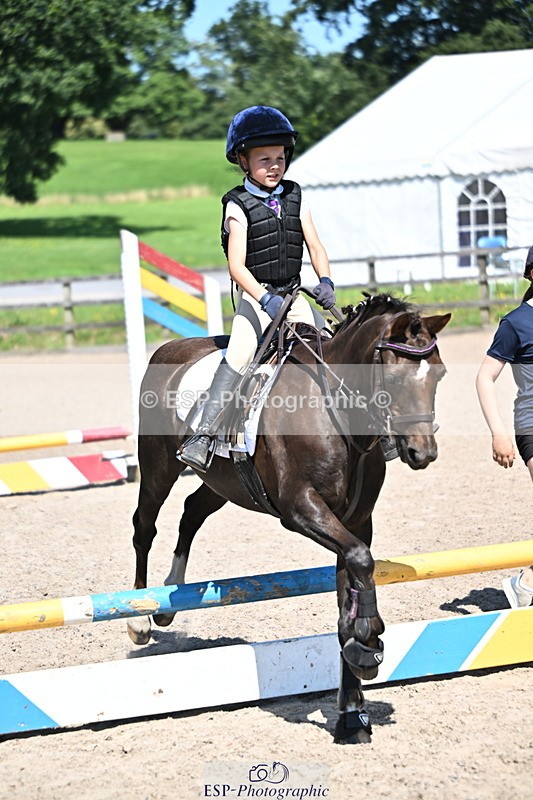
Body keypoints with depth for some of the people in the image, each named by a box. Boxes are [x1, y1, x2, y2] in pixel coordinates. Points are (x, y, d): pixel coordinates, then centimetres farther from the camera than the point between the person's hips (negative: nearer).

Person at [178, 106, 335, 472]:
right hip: (255, 295, -5)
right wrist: (266, 299, -25)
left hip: (293, 294, 5)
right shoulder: (238, 206, -6)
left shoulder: (295, 197, 9)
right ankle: (203, 436, -32)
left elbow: (315, 246, 8)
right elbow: (237, 266, -12)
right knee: (240, 353, -27)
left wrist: (325, 282, -10)